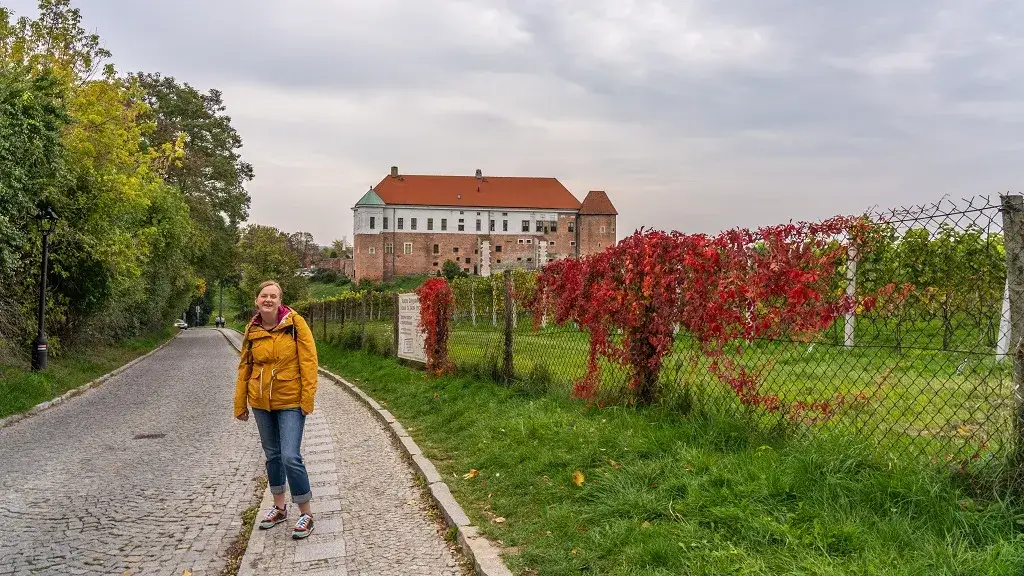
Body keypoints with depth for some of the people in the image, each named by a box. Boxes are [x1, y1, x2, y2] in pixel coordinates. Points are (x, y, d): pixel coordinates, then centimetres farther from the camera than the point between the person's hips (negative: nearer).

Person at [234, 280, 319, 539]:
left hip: (290, 402, -5)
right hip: (261, 403, 5)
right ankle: (279, 508, 33)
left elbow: (308, 362, -12)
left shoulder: (295, 323, -11)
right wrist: (240, 404, 9)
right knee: (272, 455, 16)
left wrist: (307, 399, -15)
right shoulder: (252, 330, 1)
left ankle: (306, 513, 5)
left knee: (290, 457, -10)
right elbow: (245, 367, 8)